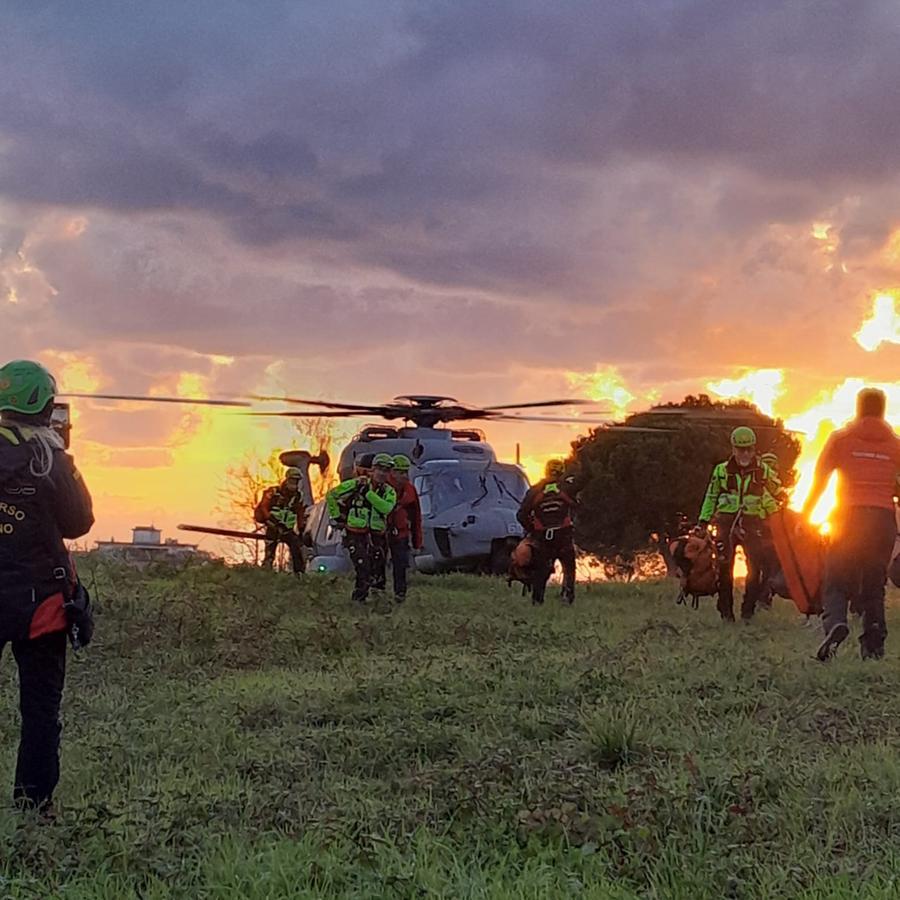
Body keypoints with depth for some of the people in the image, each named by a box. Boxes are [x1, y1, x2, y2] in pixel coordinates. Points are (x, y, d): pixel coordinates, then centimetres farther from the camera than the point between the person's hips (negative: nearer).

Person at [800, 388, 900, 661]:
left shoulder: (841, 439, 5)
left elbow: (818, 482, 3)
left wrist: (803, 518, 8)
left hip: (849, 517, -2)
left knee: (836, 582, 1)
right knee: (874, 584, 10)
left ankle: (835, 623, -27)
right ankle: (873, 645, 5)